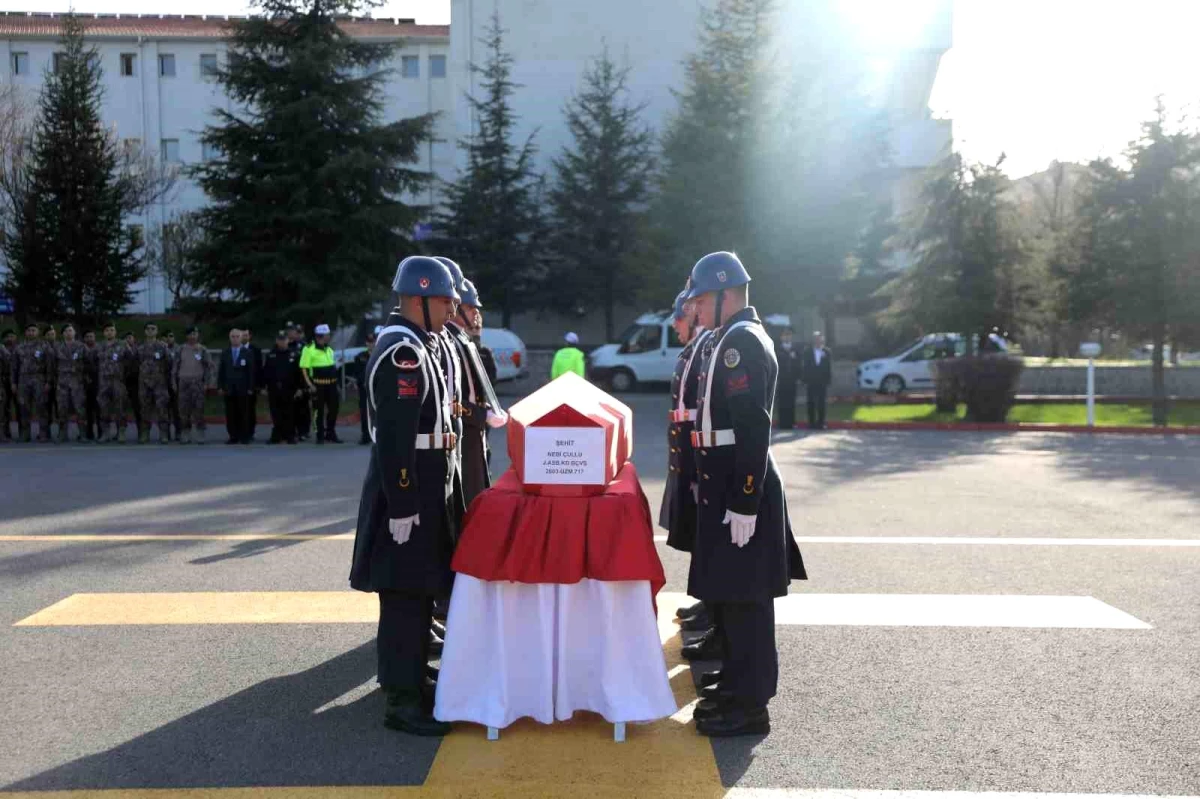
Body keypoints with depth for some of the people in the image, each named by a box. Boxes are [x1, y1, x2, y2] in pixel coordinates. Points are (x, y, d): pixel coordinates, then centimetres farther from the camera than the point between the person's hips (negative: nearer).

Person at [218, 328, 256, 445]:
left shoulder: (247, 353, 4)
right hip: (229, 389, 2)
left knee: (244, 414, -2)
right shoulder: (225, 354, 12)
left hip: (243, 389, -2)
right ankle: (233, 436, 5)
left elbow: (251, 371, 0)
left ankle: (244, 437, 4)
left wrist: (250, 388, -6)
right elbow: (220, 371, 10)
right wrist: (220, 386, 1)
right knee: (230, 414, 0)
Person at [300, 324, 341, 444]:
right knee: (320, 411, 2)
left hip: (331, 384, 6)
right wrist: (310, 385, -17)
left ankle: (331, 434, 22)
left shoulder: (329, 350, 15)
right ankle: (320, 436, 10)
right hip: (318, 385, -6)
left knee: (333, 409, 9)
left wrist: (336, 382, 17)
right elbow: (304, 368, -10)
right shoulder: (309, 350, -8)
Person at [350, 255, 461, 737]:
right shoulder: (403, 352, -19)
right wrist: (402, 506, -25)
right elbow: (395, 436, -24)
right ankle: (403, 701, 6)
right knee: (405, 594, -3)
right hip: (408, 488, -10)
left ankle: (407, 673, 35)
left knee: (418, 589, 20)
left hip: (425, 485, 10)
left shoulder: (418, 345, 13)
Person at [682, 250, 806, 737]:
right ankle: (737, 683, 30)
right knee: (724, 592, 17)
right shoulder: (730, 339, 15)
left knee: (743, 598, -2)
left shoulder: (743, 341, -16)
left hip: (740, 492, -10)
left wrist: (745, 506, -23)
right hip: (725, 487, 10)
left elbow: (754, 429, -22)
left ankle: (750, 706, 9)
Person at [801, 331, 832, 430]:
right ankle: (811, 423, 5)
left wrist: (828, 380, -3)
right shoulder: (807, 352, 5)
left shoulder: (827, 353, 4)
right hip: (810, 382, 0)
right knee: (810, 403, 1)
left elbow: (829, 368, 4)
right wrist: (804, 380, -5)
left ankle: (821, 422, 4)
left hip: (822, 382, 0)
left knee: (821, 403, -1)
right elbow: (804, 367, 2)